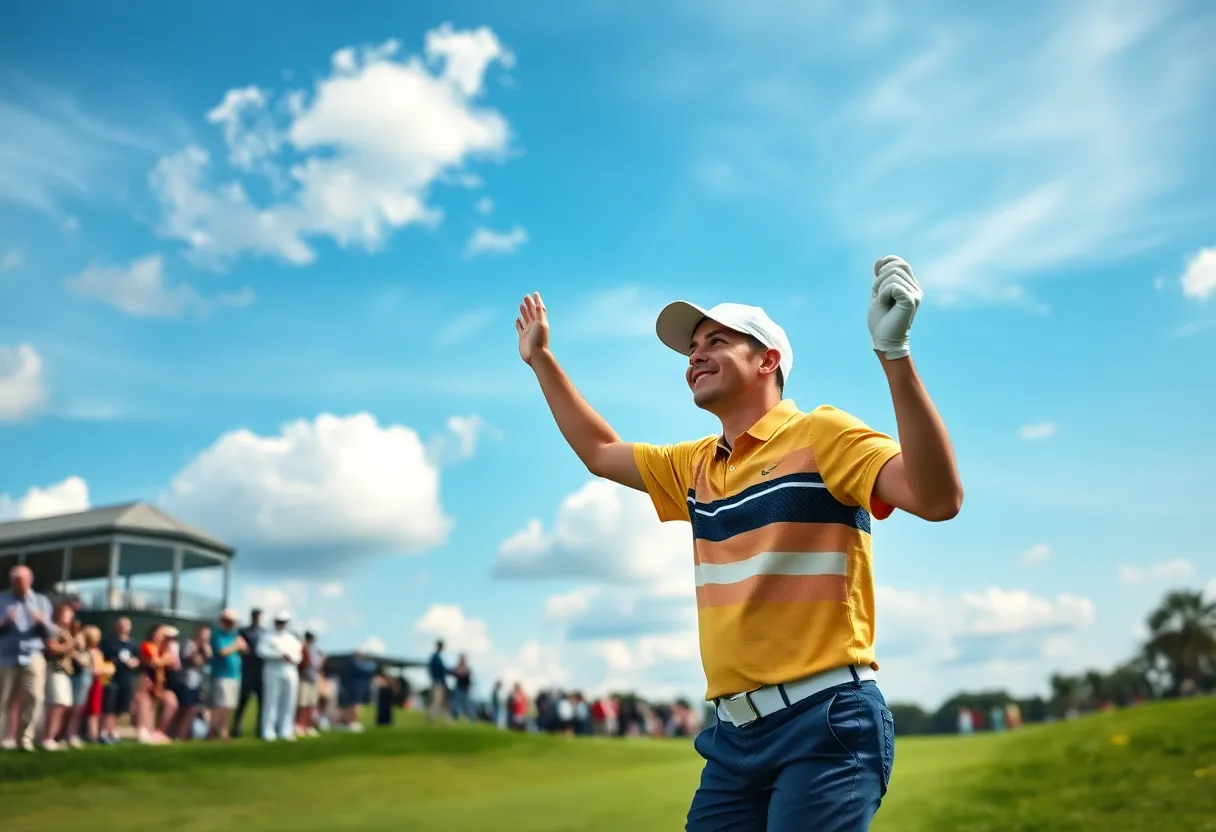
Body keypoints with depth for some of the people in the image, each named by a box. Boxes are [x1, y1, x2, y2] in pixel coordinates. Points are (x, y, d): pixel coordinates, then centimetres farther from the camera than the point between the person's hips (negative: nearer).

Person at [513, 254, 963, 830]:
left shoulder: (821, 433, -5)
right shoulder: (695, 466, 16)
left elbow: (938, 498, -20)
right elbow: (600, 452, 32)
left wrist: (894, 353, -29)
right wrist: (540, 359, 34)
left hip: (823, 722, -7)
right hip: (735, 731, 7)